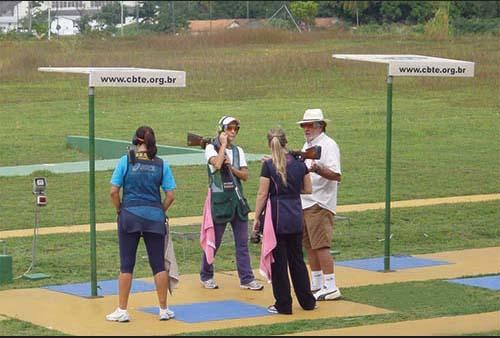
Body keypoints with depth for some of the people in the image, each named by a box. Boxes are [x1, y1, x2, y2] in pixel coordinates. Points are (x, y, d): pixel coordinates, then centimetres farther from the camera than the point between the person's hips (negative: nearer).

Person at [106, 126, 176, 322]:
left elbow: (114, 191, -7)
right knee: (158, 264, 9)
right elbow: (170, 196, -1)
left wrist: (120, 210, 7)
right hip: (155, 217, 1)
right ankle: (164, 310, 15)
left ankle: (122, 311, 8)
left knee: (126, 265, 5)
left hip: (130, 215, -1)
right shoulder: (161, 164, 0)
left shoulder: (126, 161, -5)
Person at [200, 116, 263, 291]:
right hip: (219, 199, -5)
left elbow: (245, 175, 5)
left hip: (238, 199, 5)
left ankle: (246, 278, 4)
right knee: (214, 240, 2)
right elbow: (217, 164, -23)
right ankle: (206, 276, 18)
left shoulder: (238, 151, 13)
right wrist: (223, 144, -13)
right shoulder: (211, 148, -2)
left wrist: (231, 167, -11)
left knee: (242, 242, 2)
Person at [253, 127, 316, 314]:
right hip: (296, 217, 5)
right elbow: (308, 190, 9)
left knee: (278, 261, 3)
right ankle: (307, 301, 21)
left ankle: (283, 304, 6)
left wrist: (256, 218, -1)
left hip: (276, 216, -5)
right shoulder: (299, 163, 1)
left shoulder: (268, 165, -12)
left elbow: (262, 194, -10)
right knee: (297, 259, 16)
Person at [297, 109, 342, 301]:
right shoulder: (307, 145, 19)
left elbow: (336, 175, -21)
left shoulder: (328, 145, -10)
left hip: (319, 204, -9)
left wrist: (319, 170, -36)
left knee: (320, 245, -12)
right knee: (309, 246, 11)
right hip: (304, 203, 9)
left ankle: (331, 288, -11)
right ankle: (316, 285, 19)